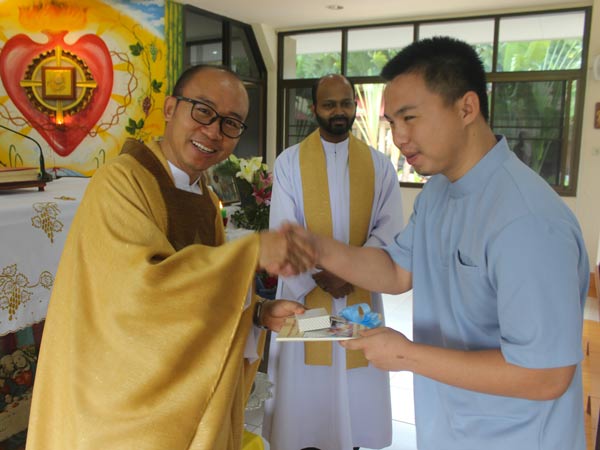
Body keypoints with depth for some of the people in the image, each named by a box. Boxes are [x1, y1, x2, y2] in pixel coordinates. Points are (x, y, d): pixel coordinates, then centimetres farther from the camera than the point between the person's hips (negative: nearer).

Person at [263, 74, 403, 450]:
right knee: (304, 384, 8)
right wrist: (317, 278, -16)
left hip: (360, 292, 1)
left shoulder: (379, 165, 3)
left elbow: (390, 230, -5)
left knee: (356, 385, 11)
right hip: (303, 291, -1)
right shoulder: (290, 161, -1)